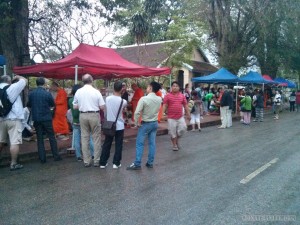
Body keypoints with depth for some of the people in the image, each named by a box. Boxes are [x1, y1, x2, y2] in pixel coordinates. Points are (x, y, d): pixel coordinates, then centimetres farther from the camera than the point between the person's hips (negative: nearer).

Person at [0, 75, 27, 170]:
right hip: (13, 119, -7)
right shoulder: (12, 87, -7)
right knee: (15, 142, -4)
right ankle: (13, 164, -2)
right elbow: (24, 80, 3)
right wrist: (17, 77, 20)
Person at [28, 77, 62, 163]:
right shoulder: (47, 94, -11)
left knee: (39, 139, 8)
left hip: (36, 119, 2)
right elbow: (53, 104, 3)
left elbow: (28, 105, 11)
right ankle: (56, 156, 9)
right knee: (51, 137, 7)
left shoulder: (31, 94, -3)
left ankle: (42, 158, 10)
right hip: (46, 118, -2)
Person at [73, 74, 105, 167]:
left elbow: (75, 106, 5)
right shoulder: (96, 92, -8)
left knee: (84, 138, 9)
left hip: (83, 116, 3)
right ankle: (96, 161, 10)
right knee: (96, 138, 6)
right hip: (94, 115, -3)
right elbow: (102, 107, -7)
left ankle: (86, 161, 14)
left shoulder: (78, 92, 0)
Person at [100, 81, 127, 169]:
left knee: (106, 145, 12)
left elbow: (105, 110, 4)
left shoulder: (107, 98, -7)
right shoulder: (123, 101, -12)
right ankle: (116, 163, 12)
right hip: (119, 126, -3)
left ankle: (103, 163, 17)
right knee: (118, 145, 8)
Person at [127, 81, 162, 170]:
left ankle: (137, 164, 2)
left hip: (145, 124, -5)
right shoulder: (159, 99, -2)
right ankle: (150, 163, 16)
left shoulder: (144, 99, -20)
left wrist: (137, 123, -9)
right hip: (155, 123, 6)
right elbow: (157, 110, 7)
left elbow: (137, 112, -20)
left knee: (139, 144, 1)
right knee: (152, 143, 10)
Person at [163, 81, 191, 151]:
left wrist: (188, 114, 9)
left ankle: (177, 138, 25)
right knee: (172, 132, 3)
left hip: (180, 117, 3)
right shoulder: (168, 96, -3)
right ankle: (174, 145, 20)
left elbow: (185, 106, 11)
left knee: (183, 128, -3)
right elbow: (164, 106, -6)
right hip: (171, 118, -3)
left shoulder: (182, 96, 6)